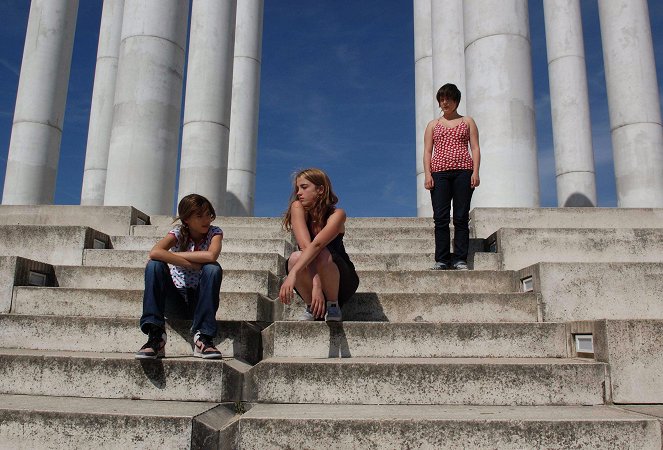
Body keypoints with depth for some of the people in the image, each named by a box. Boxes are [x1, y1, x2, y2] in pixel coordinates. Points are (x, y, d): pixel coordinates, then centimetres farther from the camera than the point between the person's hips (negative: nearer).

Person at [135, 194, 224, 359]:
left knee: (213, 269, -29)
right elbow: (154, 253, -28)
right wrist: (191, 264, -29)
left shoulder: (214, 232, -6)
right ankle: (155, 336, -28)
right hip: (175, 301, 0)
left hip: (199, 301, 0)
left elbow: (211, 256, -30)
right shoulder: (178, 233, -6)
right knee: (154, 265, -24)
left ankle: (203, 338, -27)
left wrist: (173, 255, -21)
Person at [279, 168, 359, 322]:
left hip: (341, 281, -2)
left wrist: (293, 274, -50)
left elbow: (316, 245, -37)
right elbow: (306, 245, -28)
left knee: (323, 255, -35)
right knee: (296, 258, -31)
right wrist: (316, 284, -40)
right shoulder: (298, 208, -14)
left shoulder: (337, 214, -20)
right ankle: (311, 308, -8)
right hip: (309, 277, 2)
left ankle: (333, 306, -10)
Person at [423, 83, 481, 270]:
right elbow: (427, 151, 11)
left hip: (463, 171, -1)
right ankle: (441, 260, -6)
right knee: (441, 218, -7)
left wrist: (475, 172, -5)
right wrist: (427, 174, -3)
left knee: (461, 218, -5)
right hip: (439, 172, 1)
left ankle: (460, 259, -5)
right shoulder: (433, 125, 20)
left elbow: (475, 148, 9)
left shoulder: (467, 121, 18)